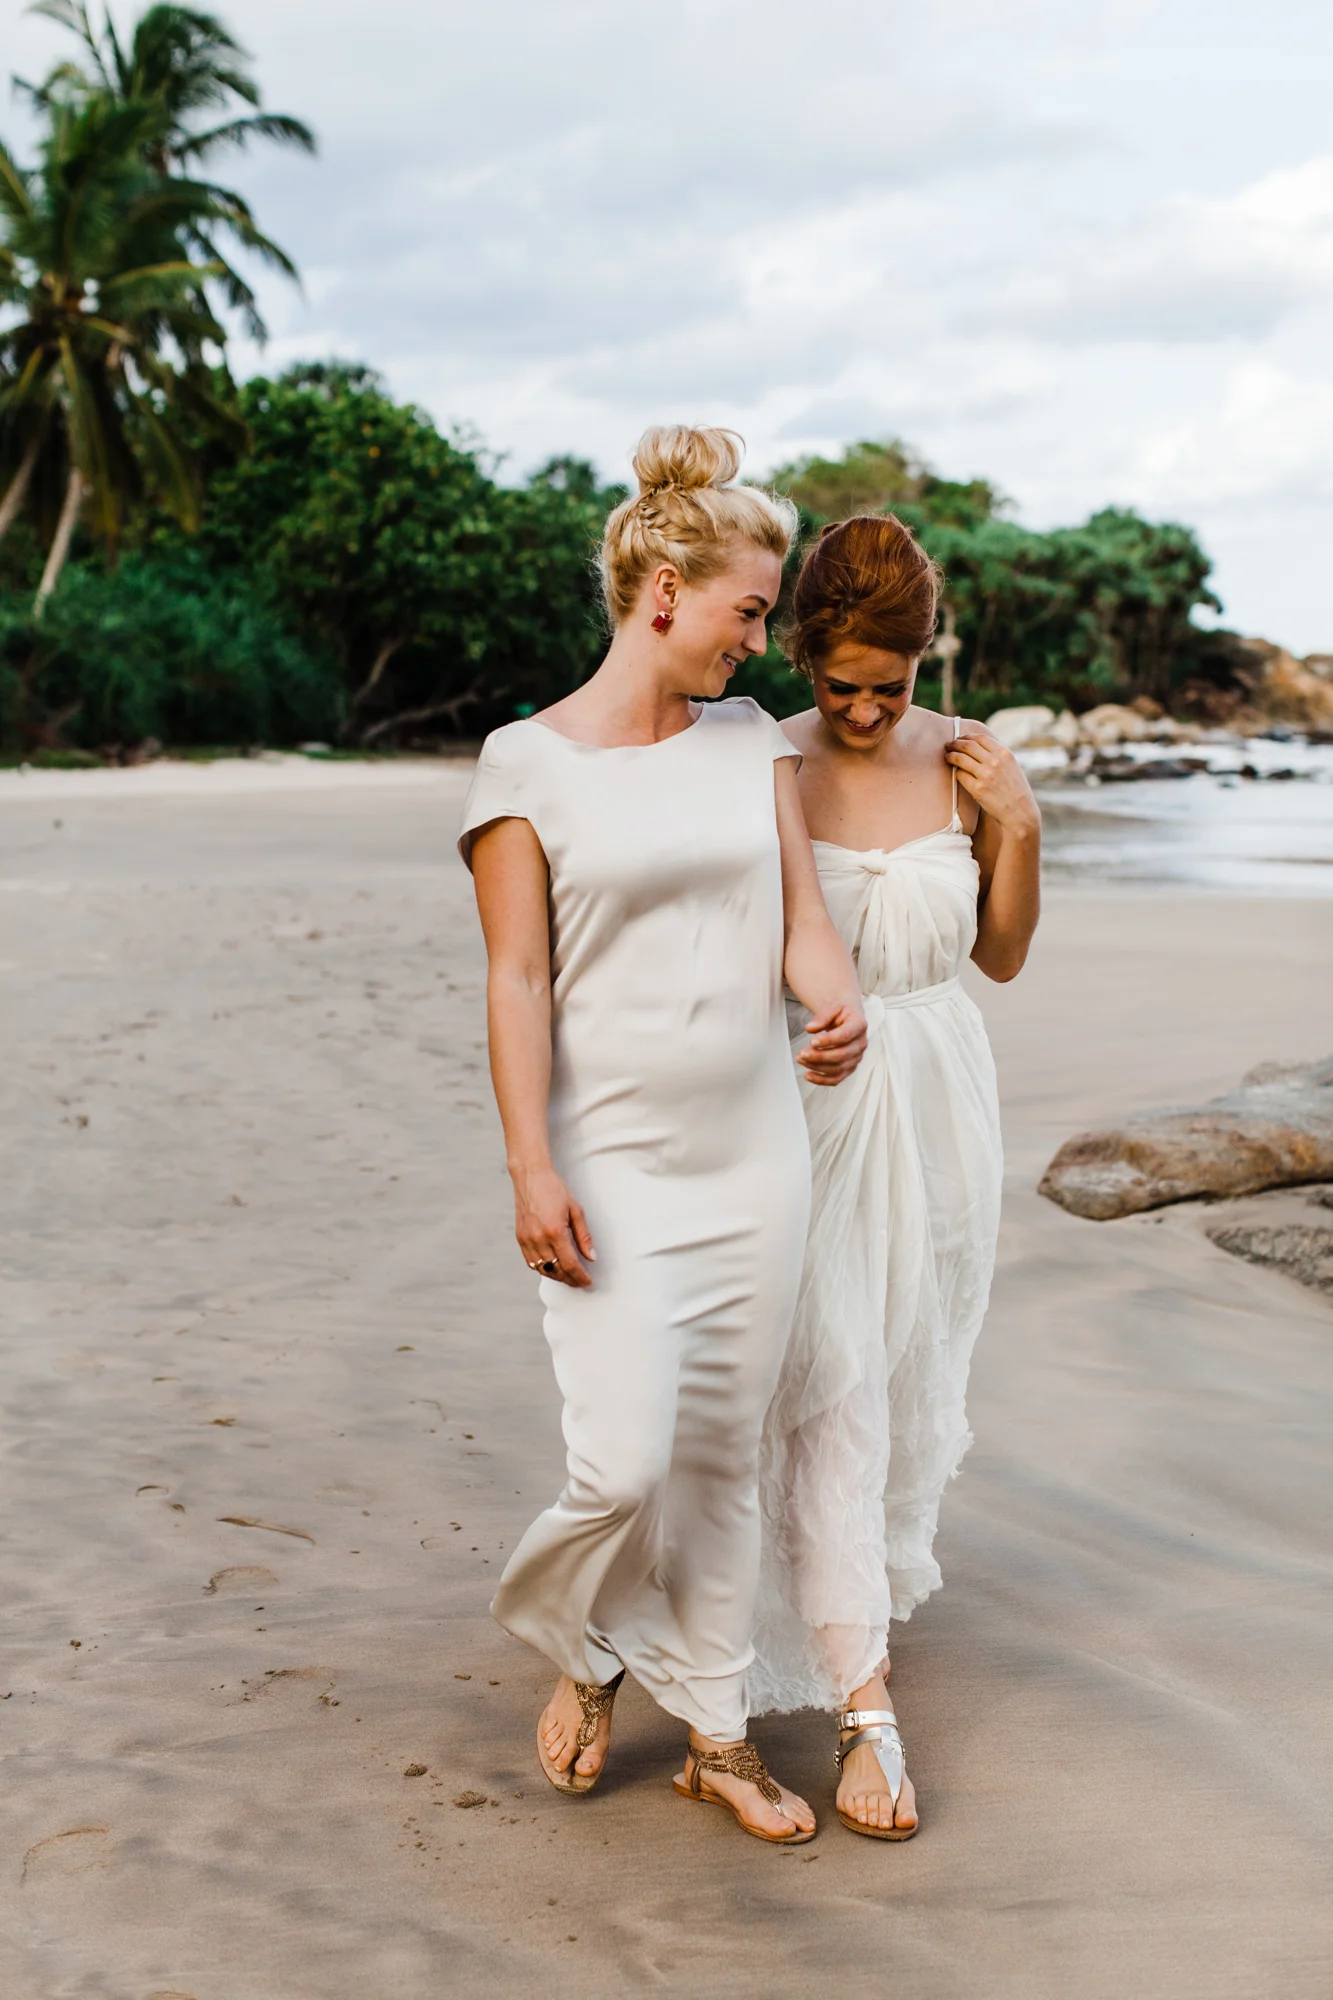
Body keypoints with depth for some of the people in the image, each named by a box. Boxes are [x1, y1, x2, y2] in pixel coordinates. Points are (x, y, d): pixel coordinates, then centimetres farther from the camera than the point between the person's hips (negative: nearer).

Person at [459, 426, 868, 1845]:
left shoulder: (753, 741, 8)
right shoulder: (528, 764, -6)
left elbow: (800, 917, 4)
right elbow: (516, 981, -8)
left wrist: (843, 1008, -19)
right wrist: (531, 1169, -14)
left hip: (754, 1157, 5)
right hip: (613, 1168, -4)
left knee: (723, 1455, 12)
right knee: (623, 1466, -11)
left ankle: (714, 1733, 28)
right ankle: (585, 1652, 23)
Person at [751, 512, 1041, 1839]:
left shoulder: (966, 764, -1)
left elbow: (1000, 957, 5)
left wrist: (1020, 831, -7)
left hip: (933, 1098, 4)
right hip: (803, 1099, -3)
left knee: (908, 1373, 17)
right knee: (830, 1388, -6)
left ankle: (857, 1566, 45)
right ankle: (865, 1708, -2)